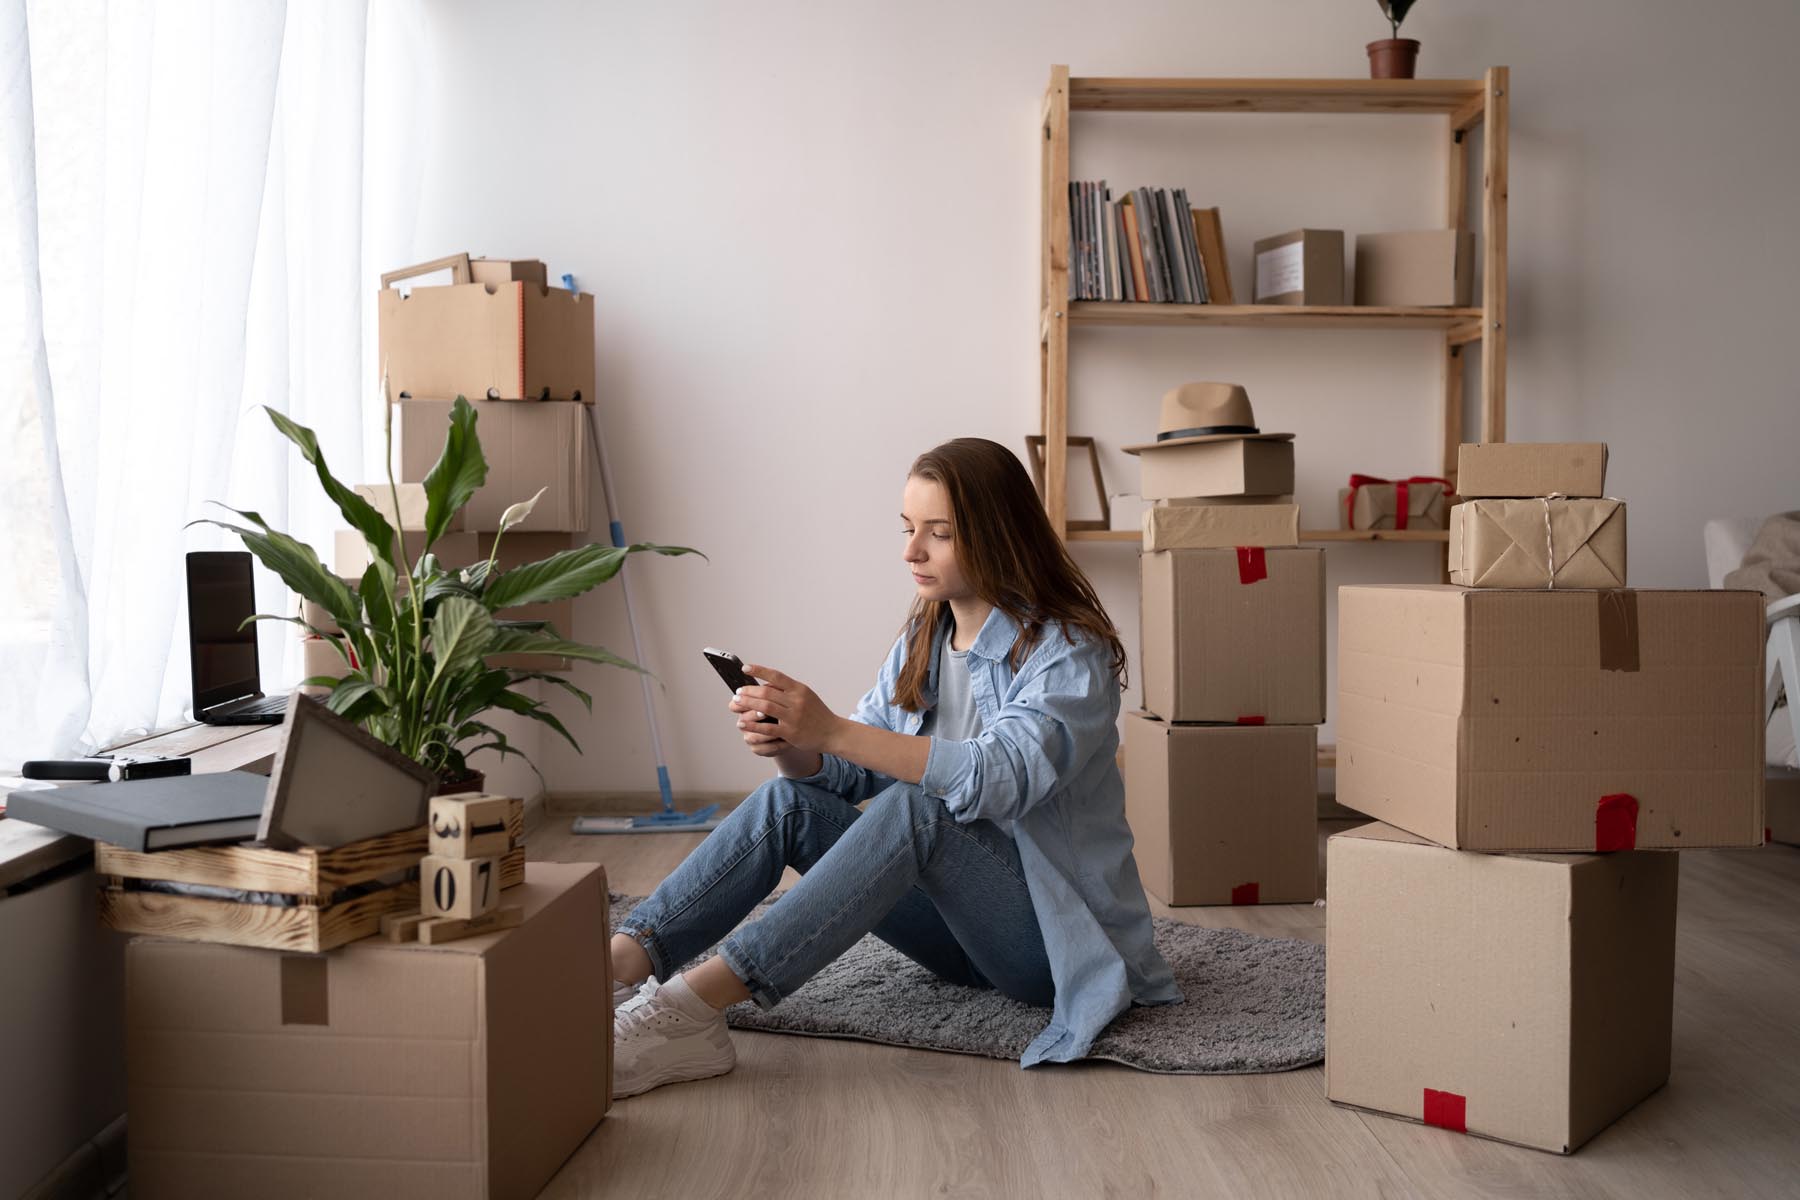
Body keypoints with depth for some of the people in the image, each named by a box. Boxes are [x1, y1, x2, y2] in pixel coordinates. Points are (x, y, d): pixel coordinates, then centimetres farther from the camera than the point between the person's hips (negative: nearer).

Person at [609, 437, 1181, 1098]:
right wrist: (790, 745, -20)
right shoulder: (924, 640, 7)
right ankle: (614, 969, -25)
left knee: (915, 809, -33)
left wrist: (832, 729, -37)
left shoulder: (1069, 652, -15)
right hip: (961, 922, 7)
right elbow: (853, 774, 3)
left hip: (1058, 933, -7)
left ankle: (693, 1006, -41)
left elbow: (999, 779, -31)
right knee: (786, 802, -11)